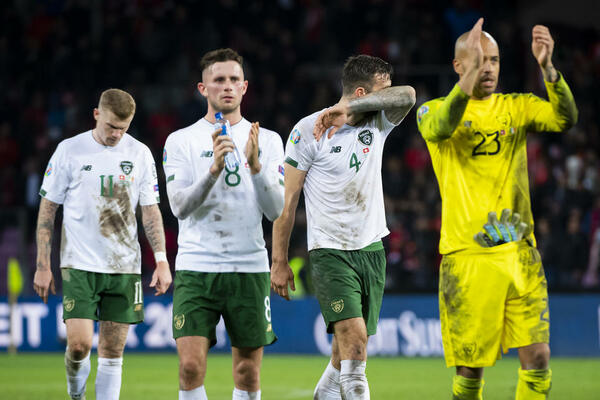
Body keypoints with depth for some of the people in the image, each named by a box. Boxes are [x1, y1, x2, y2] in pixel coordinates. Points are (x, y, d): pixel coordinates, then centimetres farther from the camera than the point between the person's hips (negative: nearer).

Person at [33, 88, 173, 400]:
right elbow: (47, 210, 3)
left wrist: (161, 260, -2)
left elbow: (150, 211, 9)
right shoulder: (69, 150, -2)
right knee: (79, 344, -12)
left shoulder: (140, 154, 5)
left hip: (124, 266, 2)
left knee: (112, 351, 2)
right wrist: (42, 265, -2)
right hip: (79, 265, -2)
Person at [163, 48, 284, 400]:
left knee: (248, 372, 3)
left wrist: (255, 166, -18)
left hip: (249, 268, 1)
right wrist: (214, 168, -22)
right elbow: (180, 206, -8)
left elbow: (276, 209, -2)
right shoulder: (181, 141, 4)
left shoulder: (268, 141, 7)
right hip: (196, 267, -1)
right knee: (191, 367, -12)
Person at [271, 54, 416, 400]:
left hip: (371, 250, 5)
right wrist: (280, 262, -4)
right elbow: (287, 200, -4)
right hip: (330, 251, -5)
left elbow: (407, 96, -17)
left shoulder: (379, 123, 5)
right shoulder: (309, 131, -8)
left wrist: (345, 108, -24)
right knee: (354, 336, -21)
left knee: (347, 351, 8)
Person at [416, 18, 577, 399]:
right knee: (471, 367, -1)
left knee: (538, 357, -3)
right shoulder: (434, 110, 2)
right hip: (467, 256, -3)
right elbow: (440, 128, -24)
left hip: (520, 252, 3)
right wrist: (470, 75, -37)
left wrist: (547, 67, -27)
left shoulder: (516, 107, 9)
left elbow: (565, 118, -10)